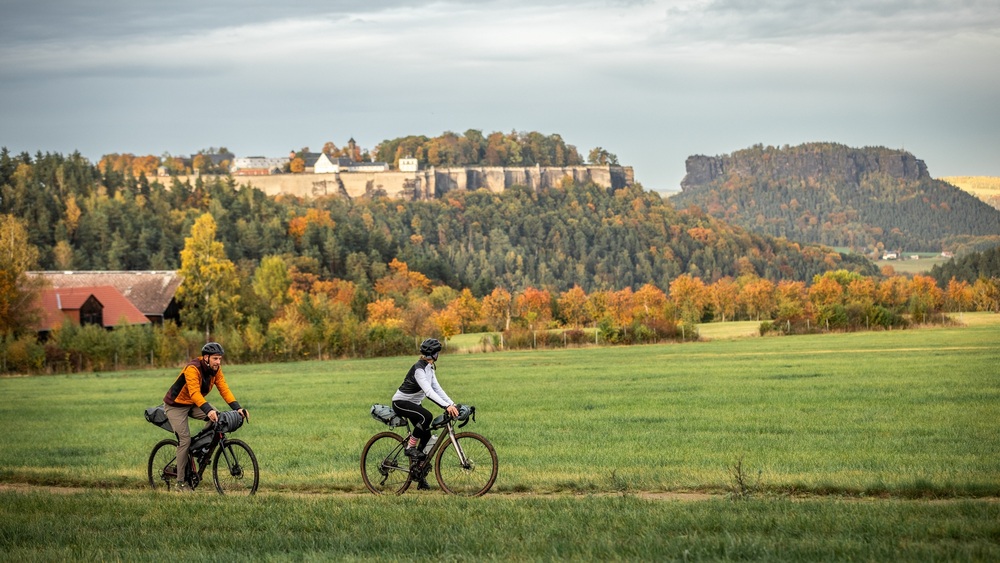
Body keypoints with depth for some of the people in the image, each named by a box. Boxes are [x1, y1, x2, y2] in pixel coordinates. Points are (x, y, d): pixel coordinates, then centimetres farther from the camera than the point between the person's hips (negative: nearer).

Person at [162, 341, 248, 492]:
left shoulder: (216, 370, -9)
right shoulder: (193, 369, -30)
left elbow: (224, 389, -16)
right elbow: (194, 392, -42)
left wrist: (237, 408, -30)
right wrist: (209, 410, -56)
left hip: (194, 404, 6)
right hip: (176, 405, -6)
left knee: (216, 418, -20)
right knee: (185, 440, -13)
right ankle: (181, 482, -2)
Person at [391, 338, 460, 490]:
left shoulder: (429, 369, 5)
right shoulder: (419, 369, -25)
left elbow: (437, 389, 3)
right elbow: (428, 392, -35)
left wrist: (453, 405, -8)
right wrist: (446, 406, -43)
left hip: (413, 403, 9)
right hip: (400, 403, -9)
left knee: (426, 435, -1)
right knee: (427, 416, -34)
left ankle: (420, 477, 5)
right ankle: (410, 447, -17)